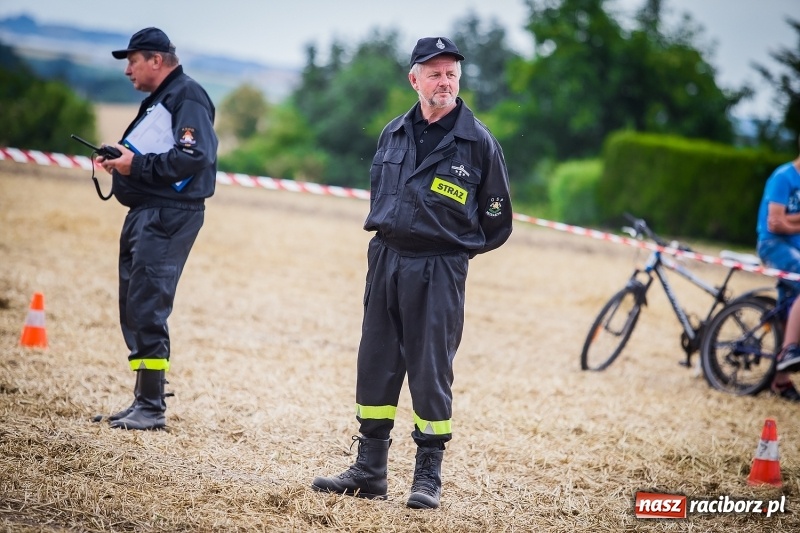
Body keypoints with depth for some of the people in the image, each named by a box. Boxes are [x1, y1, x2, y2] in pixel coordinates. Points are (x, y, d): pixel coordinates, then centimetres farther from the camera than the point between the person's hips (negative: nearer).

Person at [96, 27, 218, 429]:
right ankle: (142, 403, 19)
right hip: (144, 214, 11)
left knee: (148, 310, -12)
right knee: (133, 309, 12)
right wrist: (121, 162, 4)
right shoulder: (157, 101, 22)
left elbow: (195, 156, -22)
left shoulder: (187, 97, -10)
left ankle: (152, 409, -10)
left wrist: (138, 165, -19)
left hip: (168, 216, -11)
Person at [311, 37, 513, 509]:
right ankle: (370, 470, 16)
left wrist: (458, 249, 6)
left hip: (438, 270, -5)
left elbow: (497, 222, 2)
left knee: (431, 372, -2)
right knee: (375, 365, 7)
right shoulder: (394, 134, 9)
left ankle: (429, 476, 8)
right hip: (385, 259, 5)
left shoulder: (479, 142, -5)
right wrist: (390, 237, 15)